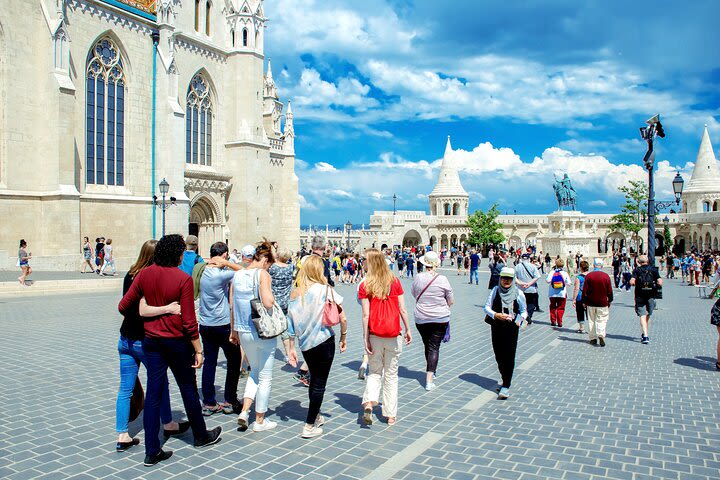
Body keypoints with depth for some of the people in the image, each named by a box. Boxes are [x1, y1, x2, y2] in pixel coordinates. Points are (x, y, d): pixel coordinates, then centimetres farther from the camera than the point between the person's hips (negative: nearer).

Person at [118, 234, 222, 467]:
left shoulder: (144, 274, -2)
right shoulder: (183, 279, -16)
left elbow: (123, 306, 3)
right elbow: (189, 321, -15)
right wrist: (198, 349, -7)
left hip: (151, 341, 4)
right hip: (177, 341, -4)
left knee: (153, 393, 8)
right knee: (188, 389, 13)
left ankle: (152, 451, 13)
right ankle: (201, 435, 32)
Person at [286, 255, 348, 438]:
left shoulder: (295, 293, 0)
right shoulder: (326, 290, -11)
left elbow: (290, 324, 1)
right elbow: (342, 318, -10)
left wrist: (291, 349, 7)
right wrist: (343, 337, 5)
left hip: (305, 344, 5)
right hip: (324, 341, -5)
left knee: (314, 379, 23)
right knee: (320, 383, 6)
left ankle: (316, 416, 37)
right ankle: (309, 426, 10)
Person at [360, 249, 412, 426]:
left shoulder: (365, 285, -5)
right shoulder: (395, 281, 0)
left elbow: (365, 315, -8)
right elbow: (403, 309, 0)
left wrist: (366, 338, -4)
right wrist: (408, 330, 11)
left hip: (375, 335, -1)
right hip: (393, 335, 1)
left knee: (375, 372, 16)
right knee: (391, 375, 12)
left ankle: (369, 403, -6)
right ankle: (391, 415, 17)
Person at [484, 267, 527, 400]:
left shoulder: (518, 293, 0)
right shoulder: (495, 290, 2)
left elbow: (524, 311, 9)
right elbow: (487, 307, 2)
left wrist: (521, 319, -12)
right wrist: (496, 315, -16)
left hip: (511, 328, -2)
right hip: (497, 327, 2)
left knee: (509, 356, -7)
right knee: (499, 355, 10)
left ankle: (506, 386, -4)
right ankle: (504, 378, 33)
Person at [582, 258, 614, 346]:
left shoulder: (588, 276, -5)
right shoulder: (606, 276, -5)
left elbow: (584, 291, -3)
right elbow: (610, 291, 0)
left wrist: (584, 301, 7)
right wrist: (609, 301, 14)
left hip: (591, 303, 1)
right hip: (603, 303, 0)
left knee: (591, 321, 11)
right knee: (602, 320, 7)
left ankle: (592, 338, 15)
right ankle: (601, 335, -14)